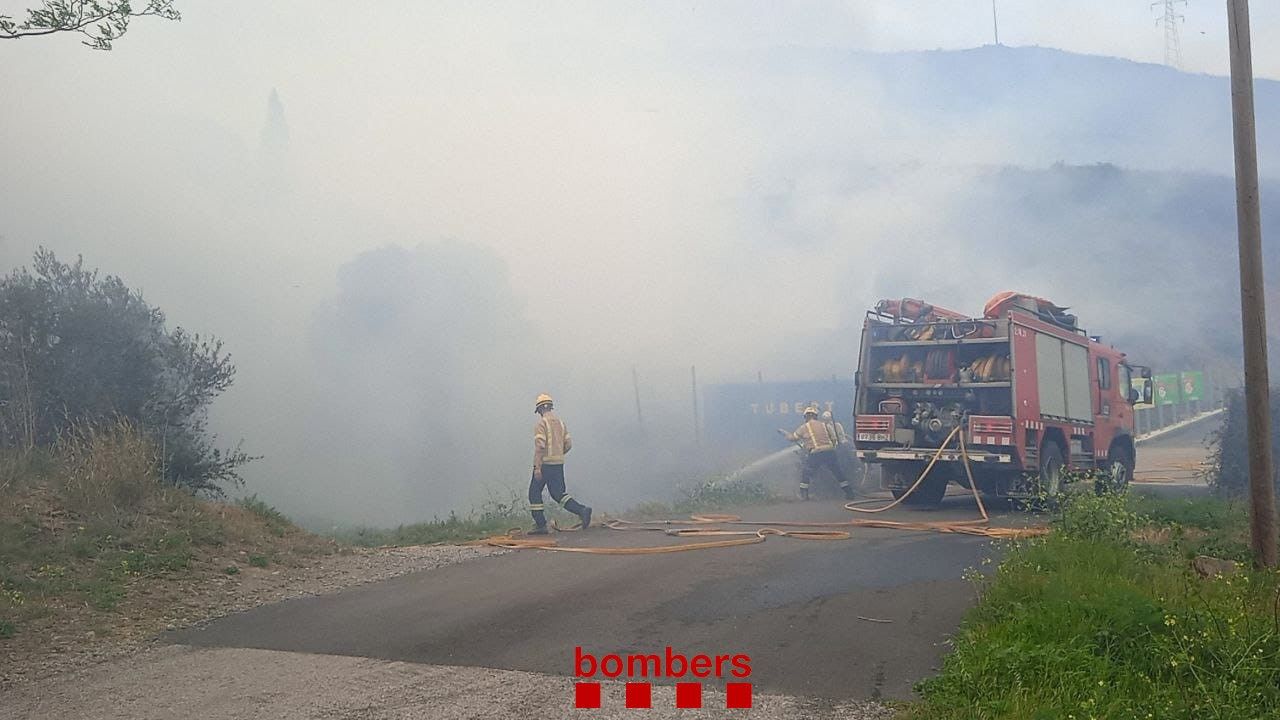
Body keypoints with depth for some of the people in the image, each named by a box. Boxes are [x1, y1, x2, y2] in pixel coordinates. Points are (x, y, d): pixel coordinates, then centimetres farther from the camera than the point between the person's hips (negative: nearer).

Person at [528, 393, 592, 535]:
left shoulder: (541, 423, -10)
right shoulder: (560, 423, 12)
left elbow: (540, 445, -19)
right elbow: (568, 444, 9)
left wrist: (537, 467, -21)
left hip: (544, 464, -6)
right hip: (559, 464, 6)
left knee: (534, 493, 8)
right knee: (558, 494, 7)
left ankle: (540, 525, 5)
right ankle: (582, 510, -14)